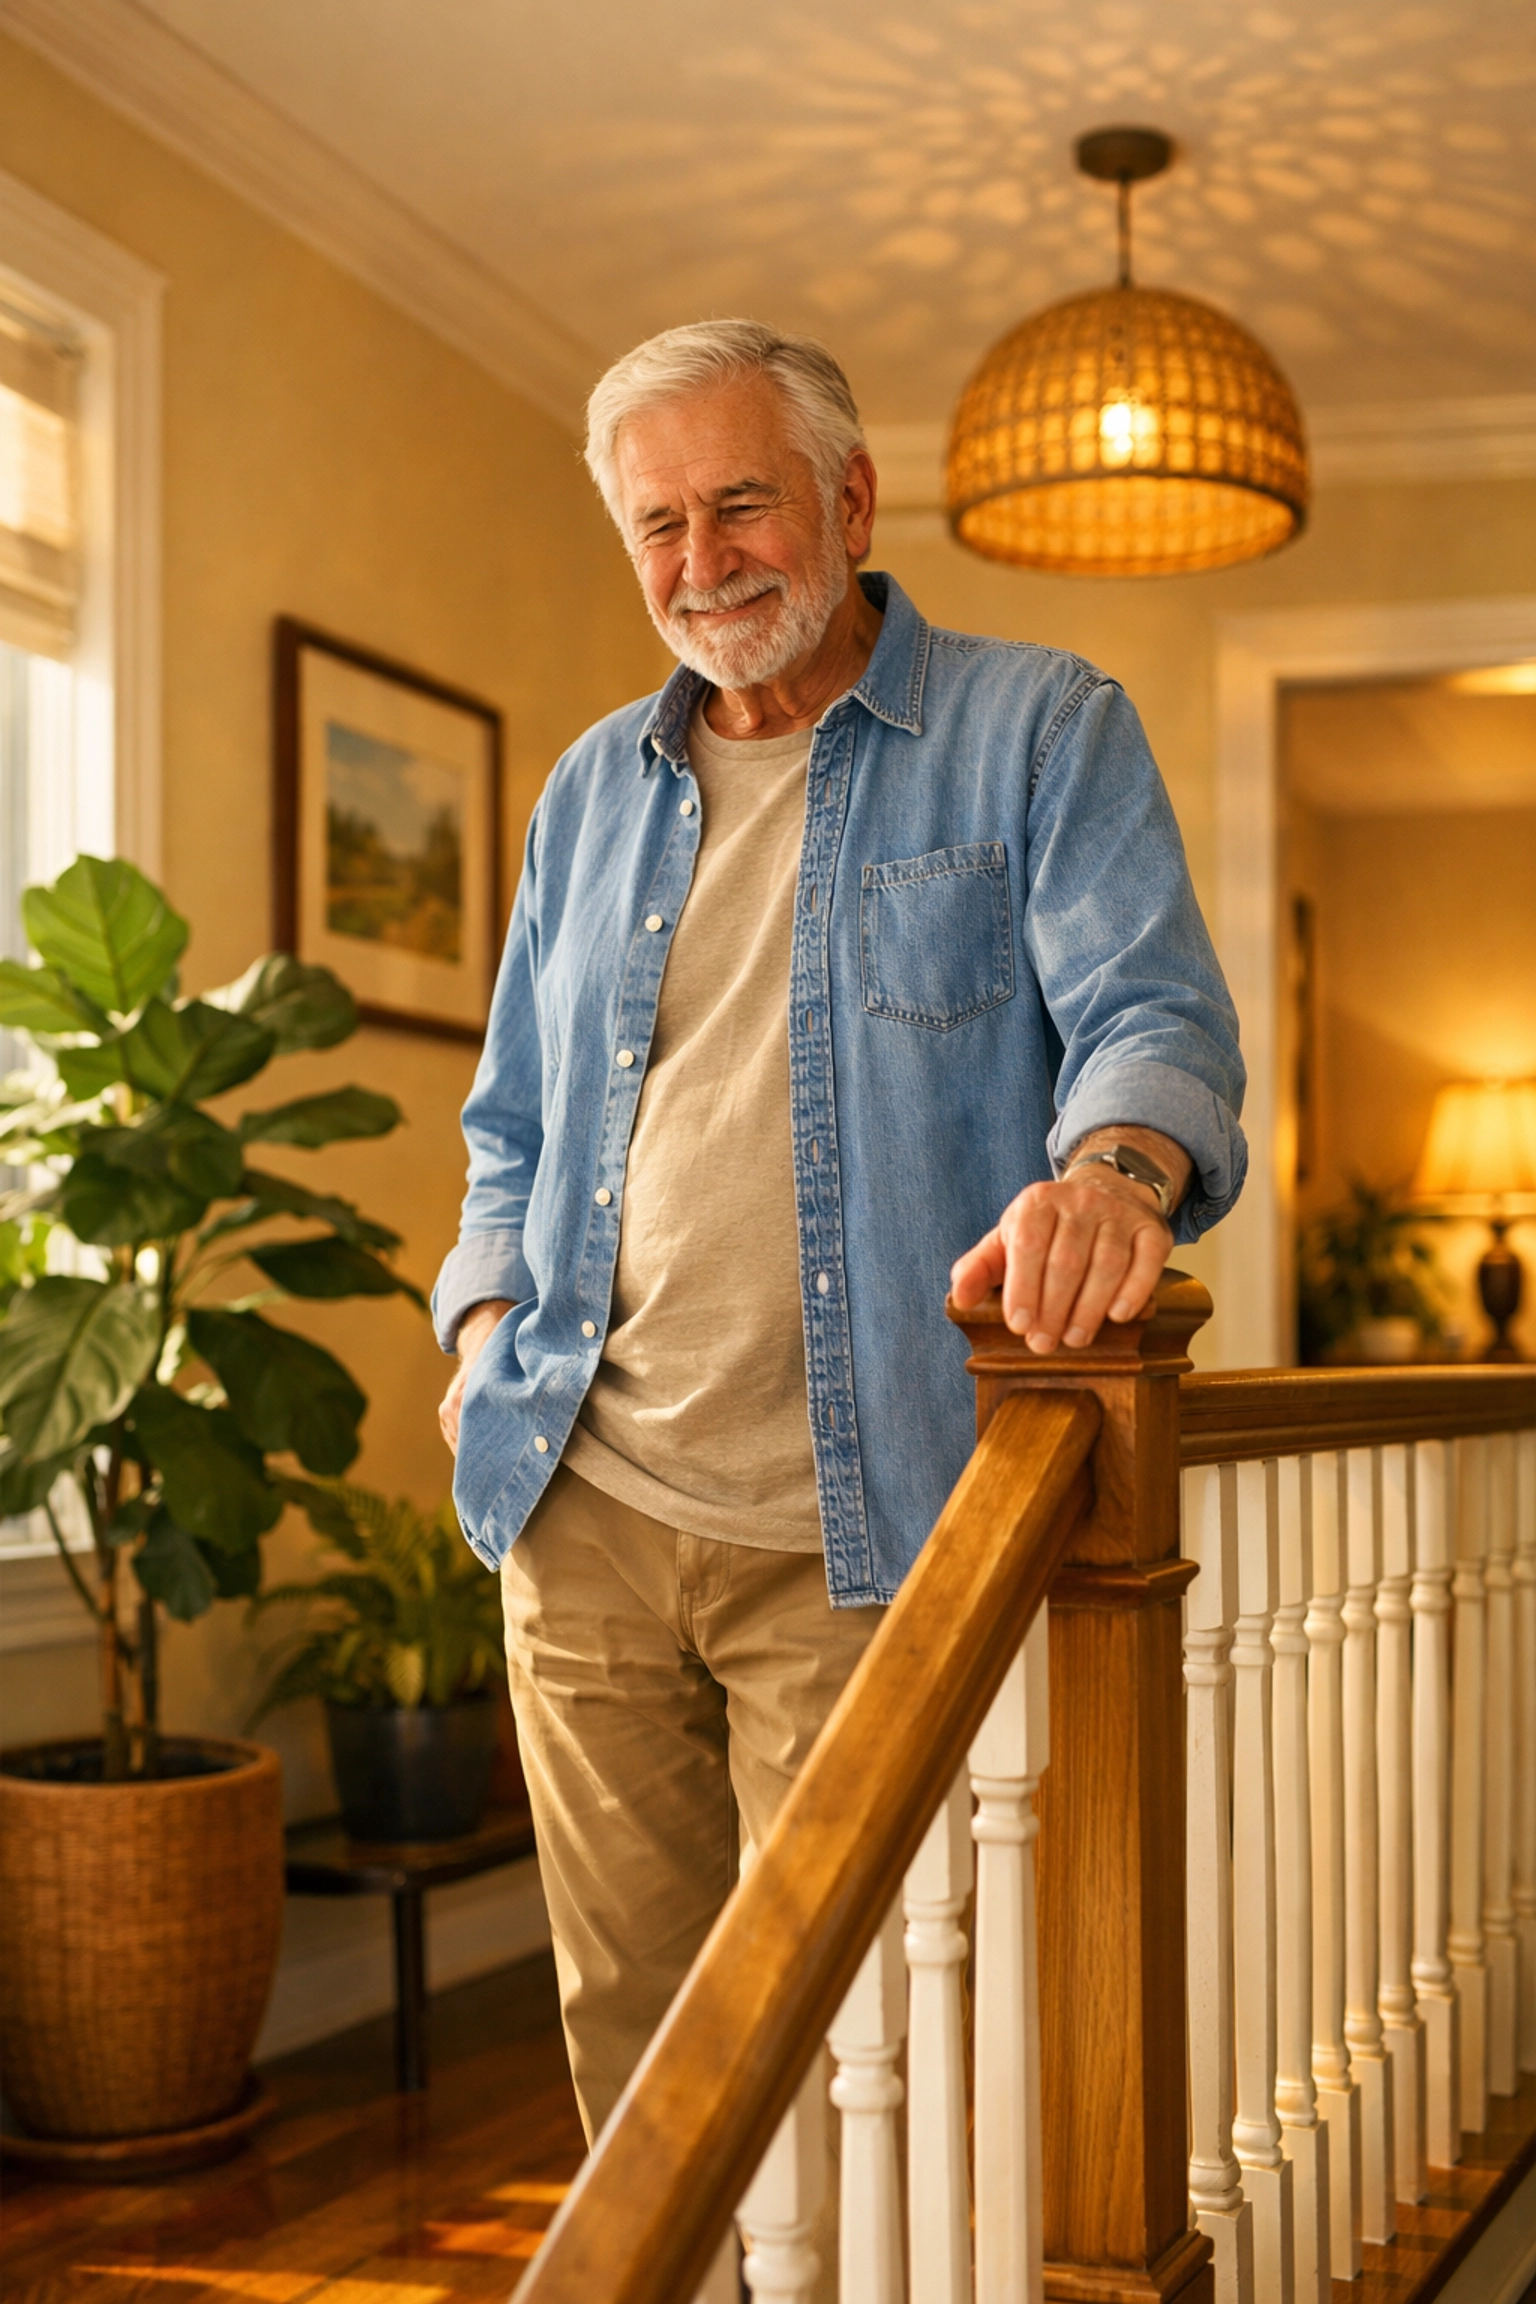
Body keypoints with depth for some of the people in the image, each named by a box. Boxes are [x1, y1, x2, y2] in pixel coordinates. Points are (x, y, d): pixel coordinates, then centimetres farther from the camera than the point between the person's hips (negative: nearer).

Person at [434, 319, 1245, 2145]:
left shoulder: (1039, 733, 1)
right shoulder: (591, 794, 15)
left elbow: (1153, 1016, -13)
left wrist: (1112, 1165, -35)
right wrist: (489, 1316, 3)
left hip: (860, 1534, -4)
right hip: (584, 1513, 5)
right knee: (626, 2030, 13)